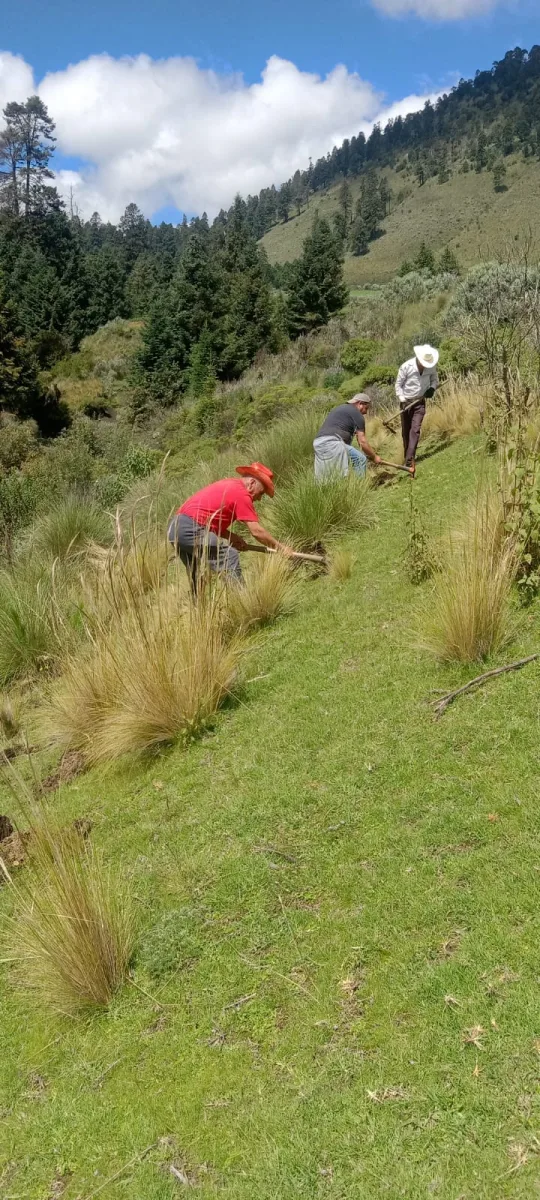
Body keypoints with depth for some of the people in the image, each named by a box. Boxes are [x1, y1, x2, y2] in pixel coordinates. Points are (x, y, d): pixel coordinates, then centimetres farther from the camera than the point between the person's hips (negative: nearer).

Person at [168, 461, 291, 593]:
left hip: (175, 527, 10)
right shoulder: (242, 493, -6)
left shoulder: (228, 485, 21)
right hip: (190, 530, -10)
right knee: (230, 557, -6)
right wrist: (280, 547, 3)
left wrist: (231, 537, 10)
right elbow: (257, 531, -9)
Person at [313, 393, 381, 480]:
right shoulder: (357, 413, 7)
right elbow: (362, 442, 3)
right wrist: (374, 457, 17)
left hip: (318, 443, 9)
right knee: (361, 460, 1)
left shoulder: (339, 409, 33)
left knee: (322, 479, 14)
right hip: (333, 443, -9)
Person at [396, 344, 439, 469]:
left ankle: (410, 459, -18)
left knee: (415, 430, -13)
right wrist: (402, 400, -16)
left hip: (420, 403, 1)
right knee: (405, 432, 6)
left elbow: (434, 379, 12)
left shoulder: (432, 366, -6)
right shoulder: (406, 366, -15)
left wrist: (432, 388, -10)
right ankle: (406, 457, 21)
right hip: (406, 402, -1)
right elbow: (398, 384, -7)